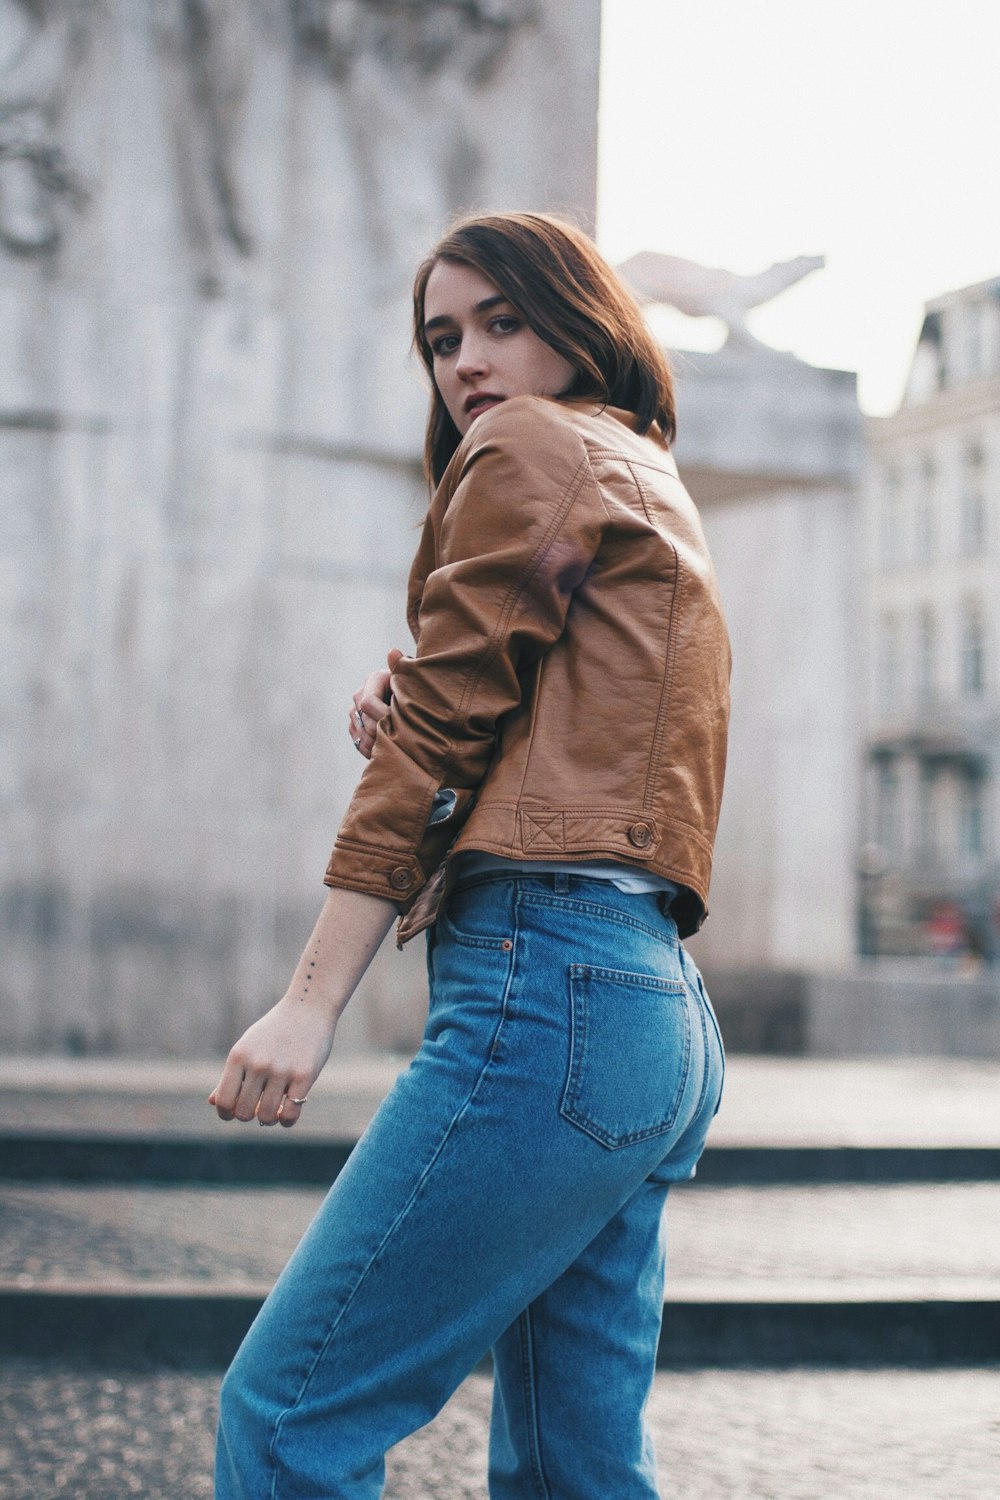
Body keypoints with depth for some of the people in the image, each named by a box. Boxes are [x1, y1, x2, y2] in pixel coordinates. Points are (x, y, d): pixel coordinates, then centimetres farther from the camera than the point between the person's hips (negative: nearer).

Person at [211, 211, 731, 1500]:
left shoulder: (532, 449, 2)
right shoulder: (656, 490, 29)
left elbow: (440, 720, -5)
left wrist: (312, 1001, -8)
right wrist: (403, 727, 4)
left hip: (548, 981, -10)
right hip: (659, 1011, 10)